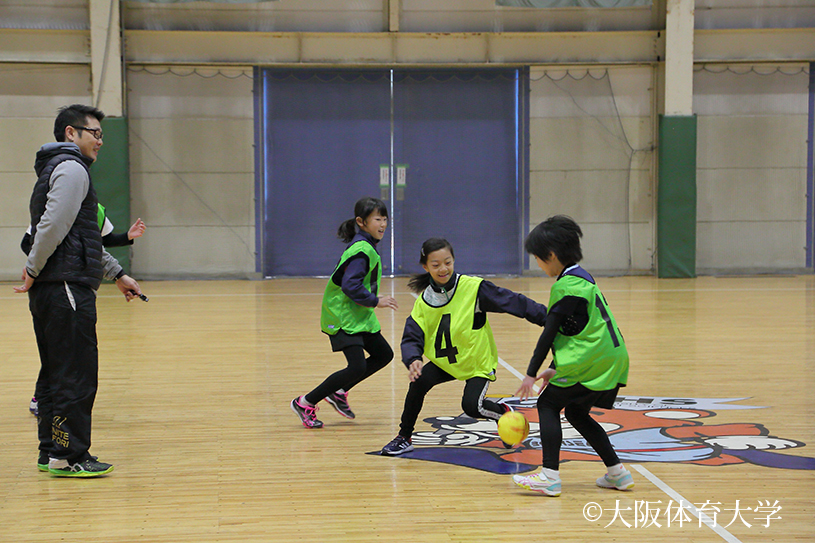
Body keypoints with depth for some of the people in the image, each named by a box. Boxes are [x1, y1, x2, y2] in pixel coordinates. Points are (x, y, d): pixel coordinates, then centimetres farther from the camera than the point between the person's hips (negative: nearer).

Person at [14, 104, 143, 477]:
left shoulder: (60, 168, 24)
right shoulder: (72, 169, -8)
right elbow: (53, 226, -20)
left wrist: (116, 273, 28)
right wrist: (34, 271, -9)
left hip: (49, 291, 10)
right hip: (66, 289, -10)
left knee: (56, 373, 13)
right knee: (76, 375, -6)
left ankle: (51, 452, 18)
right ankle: (69, 455, -3)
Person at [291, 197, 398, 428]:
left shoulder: (366, 247, 10)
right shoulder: (362, 251, -21)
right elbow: (350, 286, -28)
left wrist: (372, 301, 15)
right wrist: (375, 301, -20)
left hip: (360, 315, 11)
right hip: (343, 317, -11)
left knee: (383, 354, 14)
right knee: (357, 367, -14)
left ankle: (338, 392, 23)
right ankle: (305, 403, -1)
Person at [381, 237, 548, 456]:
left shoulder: (473, 288, -20)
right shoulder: (423, 302, -7)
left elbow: (512, 301, -20)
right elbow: (412, 338, -12)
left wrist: (547, 317, -24)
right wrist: (413, 360, -34)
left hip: (478, 363, -4)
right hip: (445, 362, 4)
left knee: (471, 406, -22)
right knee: (419, 381, -19)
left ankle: (503, 412, 13)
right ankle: (404, 438, 1)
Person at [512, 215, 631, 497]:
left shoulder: (566, 286, -15)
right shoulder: (582, 278, 16)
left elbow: (549, 333, -13)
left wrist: (531, 373, -6)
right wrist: (556, 368, 22)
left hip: (591, 362, -9)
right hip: (611, 359, 9)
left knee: (548, 405, -2)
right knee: (577, 413, 19)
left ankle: (550, 475, -9)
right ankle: (617, 472, 19)